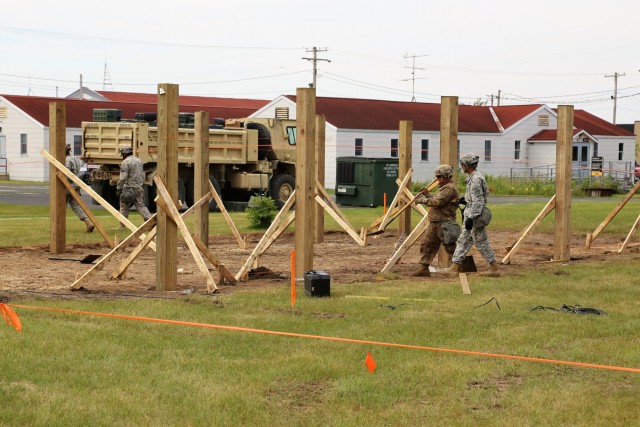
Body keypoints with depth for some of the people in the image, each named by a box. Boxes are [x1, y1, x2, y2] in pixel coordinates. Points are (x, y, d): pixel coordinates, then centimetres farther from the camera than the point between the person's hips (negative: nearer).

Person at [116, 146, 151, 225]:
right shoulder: (139, 161, 13)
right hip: (139, 188, 6)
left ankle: (122, 224, 9)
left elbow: (123, 178, -17)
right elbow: (142, 175, 20)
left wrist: (118, 189, -11)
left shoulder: (125, 162, -11)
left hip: (129, 188, -6)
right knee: (141, 206, 8)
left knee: (124, 206, 6)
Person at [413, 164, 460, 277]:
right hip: (434, 224, 10)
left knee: (450, 247, -5)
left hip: (444, 224, -10)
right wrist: (427, 194, 12)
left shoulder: (449, 189, -14)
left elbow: (437, 202, -22)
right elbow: (435, 199, 26)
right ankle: (424, 269, 12)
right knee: (426, 245, 8)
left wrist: (422, 200, -13)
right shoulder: (443, 188, 21)